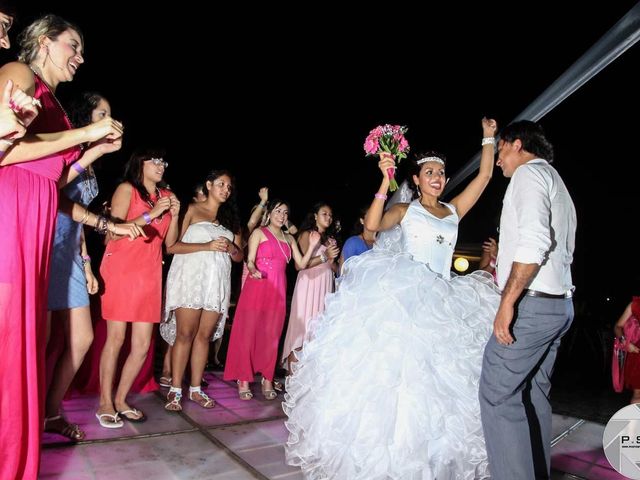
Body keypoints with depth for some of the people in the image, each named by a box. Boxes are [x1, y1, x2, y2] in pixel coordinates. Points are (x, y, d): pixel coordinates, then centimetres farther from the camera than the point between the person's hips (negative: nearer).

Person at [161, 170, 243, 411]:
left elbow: (239, 256, 19)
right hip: (190, 277, -4)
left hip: (217, 281, 4)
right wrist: (207, 246, -14)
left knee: (205, 335, 4)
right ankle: (175, 390, 3)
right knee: (185, 333, -6)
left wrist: (231, 248, -4)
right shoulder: (192, 210, 5)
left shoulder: (230, 217, 19)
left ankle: (195, 389, 13)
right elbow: (171, 246, -6)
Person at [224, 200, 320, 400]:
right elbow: (250, 260, -4)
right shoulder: (259, 232, 5)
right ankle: (243, 380, 5)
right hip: (257, 286, -4)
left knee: (271, 334, 5)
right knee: (248, 331, -3)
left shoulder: (289, 239, 17)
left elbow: (301, 264, 11)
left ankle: (267, 379, 13)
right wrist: (253, 270, -25)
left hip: (277, 290, 4)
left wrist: (312, 246, 0)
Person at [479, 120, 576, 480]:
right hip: (559, 304, 10)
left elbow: (534, 241, -21)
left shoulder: (529, 172, -5)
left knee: (498, 394, -8)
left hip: (531, 304, -10)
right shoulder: (557, 184, 23)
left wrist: (508, 302, -21)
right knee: (534, 395, 14)